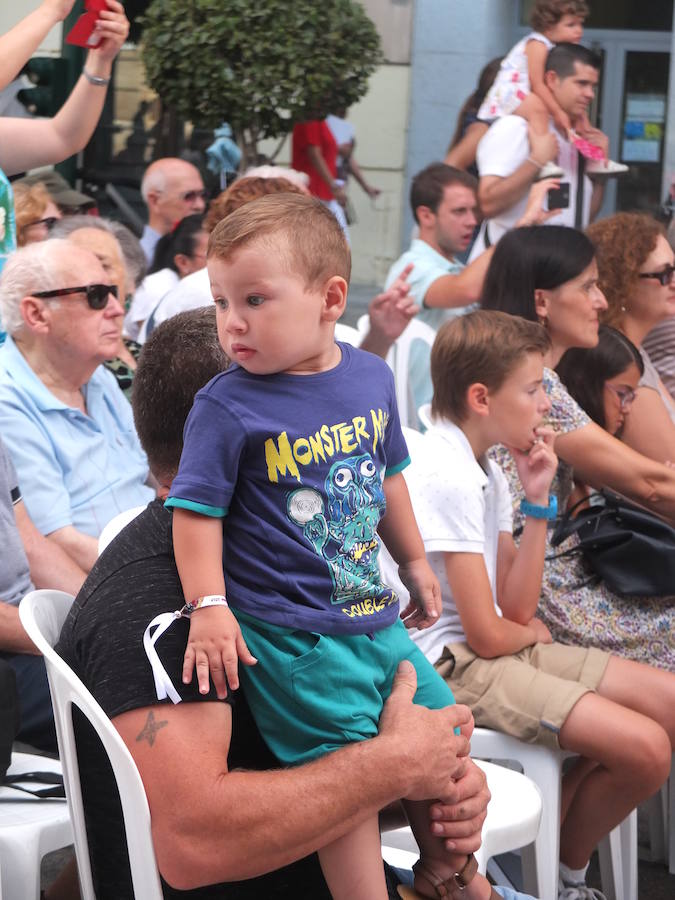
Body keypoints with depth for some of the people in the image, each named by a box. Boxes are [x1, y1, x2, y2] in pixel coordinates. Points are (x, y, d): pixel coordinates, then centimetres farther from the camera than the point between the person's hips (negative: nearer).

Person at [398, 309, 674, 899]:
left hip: (499, 649, 10)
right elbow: (489, 636, -19)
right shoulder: (446, 475, -20)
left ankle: (553, 848, 11)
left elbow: (517, 608, 5)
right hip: (450, 667, -10)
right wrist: (531, 633, 5)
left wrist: (538, 501, -1)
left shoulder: (485, 469, 10)